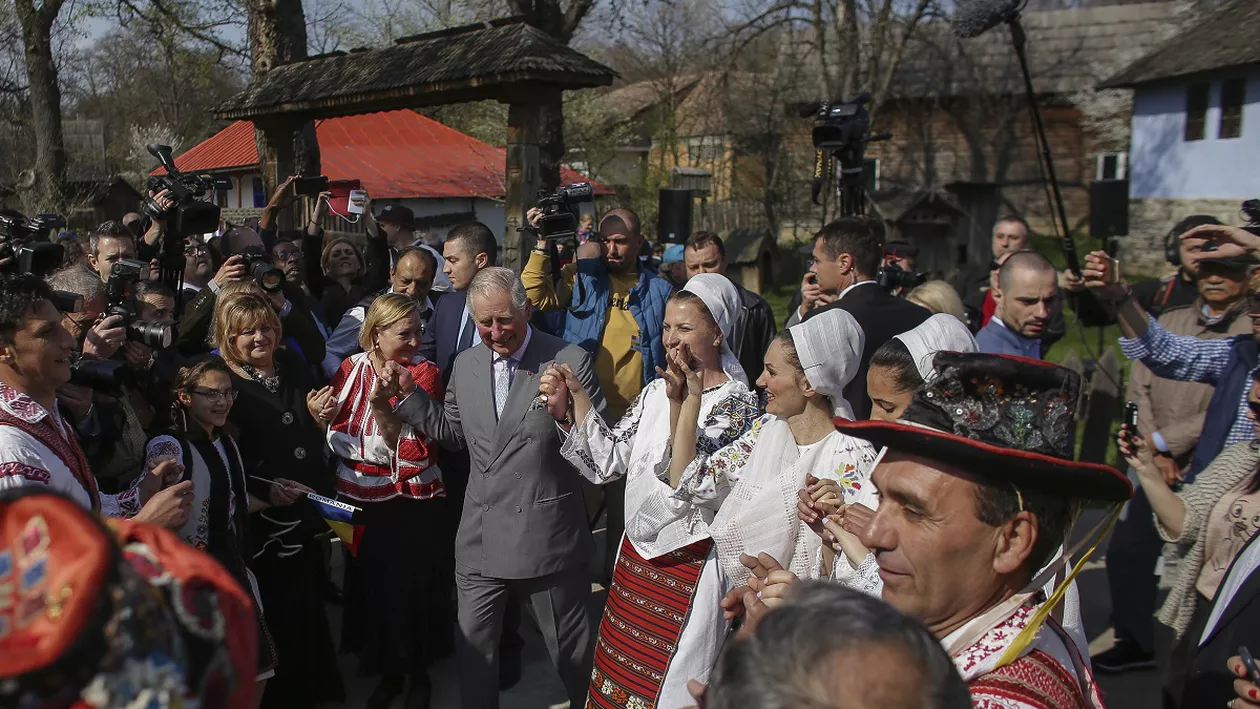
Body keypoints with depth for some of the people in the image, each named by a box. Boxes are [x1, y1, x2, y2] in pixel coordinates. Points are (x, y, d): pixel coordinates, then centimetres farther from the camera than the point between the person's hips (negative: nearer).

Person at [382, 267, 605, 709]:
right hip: (480, 536, 4)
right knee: (473, 644, 17)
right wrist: (407, 393, 7)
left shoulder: (569, 362, -12)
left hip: (544, 536, -4)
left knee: (570, 647, 14)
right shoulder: (466, 364, 5)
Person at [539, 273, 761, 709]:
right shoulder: (656, 391, 7)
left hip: (689, 564, -6)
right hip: (637, 554, 6)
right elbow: (610, 459, 3)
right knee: (622, 674, 17)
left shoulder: (738, 403, -12)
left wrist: (680, 405, -32)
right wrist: (575, 399, -5)